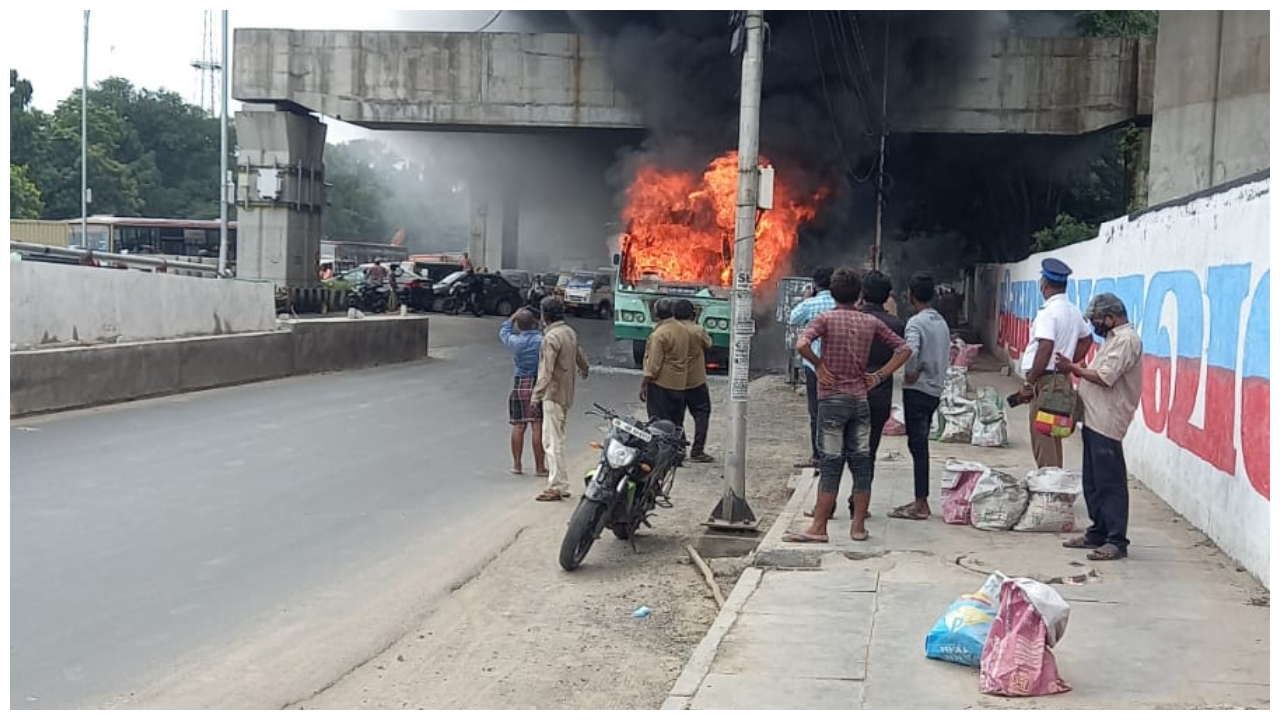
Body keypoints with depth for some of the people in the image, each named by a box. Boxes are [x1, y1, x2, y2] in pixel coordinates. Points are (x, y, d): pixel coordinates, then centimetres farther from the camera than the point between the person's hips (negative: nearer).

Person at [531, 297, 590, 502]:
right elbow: (579, 356, 27)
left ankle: (557, 487, -7)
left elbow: (546, 371, -24)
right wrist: (583, 370, 49)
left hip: (553, 394, -9)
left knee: (552, 441, -7)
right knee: (557, 440, 14)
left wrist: (536, 396, -27)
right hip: (567, 394, 9)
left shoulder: (551, 337, -17)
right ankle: (561, 483, 17)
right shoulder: (570, 332, 11)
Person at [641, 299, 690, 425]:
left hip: (661, 383, -7)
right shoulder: (683, 330, 7)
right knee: (676, 422, 13)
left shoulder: (659, 334, -16)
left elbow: (654, 363, -16)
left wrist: (644, 385, -11)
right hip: (679, 385, 7)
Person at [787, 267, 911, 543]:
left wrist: (819, 365, -7)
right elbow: (904, 349, 9)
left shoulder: (826, 319, -6)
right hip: (860, 399, 3)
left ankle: (818, 528, -1)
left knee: (831, 465, -3)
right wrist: (879, 376, 7)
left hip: (832, 398, -3)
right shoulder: (871, 322, 7)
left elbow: (802, 345, -22)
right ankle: (858, 526, 11)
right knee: (861, 463, 7)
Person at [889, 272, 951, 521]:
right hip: (935, 390, 8)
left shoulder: (916, 322, -15)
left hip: (917, 389, -8)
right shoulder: (942, 322, 13)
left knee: (917, 445, -5)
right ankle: (921, 500, 20)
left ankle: (921, 505, -4)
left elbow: (911, 351, -31)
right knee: (920, 444, 15)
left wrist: (911, 373, -17)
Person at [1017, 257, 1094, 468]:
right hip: (1063, 380, 9)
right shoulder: (1074, 311, 12)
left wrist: (1029, 383, -20)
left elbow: (1045, 348, -24)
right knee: (1053, 439, 17)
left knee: (1043, 441, -5)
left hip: (1046, 381, -9)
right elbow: (1087, 339, 25)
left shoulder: (1049, 312, -16)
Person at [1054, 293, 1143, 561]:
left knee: (1110, 483, -7)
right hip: (1094, 420, 11)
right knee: (1093, 482, 15)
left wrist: (1074, 368, -10)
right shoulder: (1113, 338, 20)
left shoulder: (1126, 339, -13)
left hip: (1107, 423, -11)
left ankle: (1117, 541, -4)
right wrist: (1076, 368, 5)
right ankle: (1098, 533, 24)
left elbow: (1105, 377, -20)